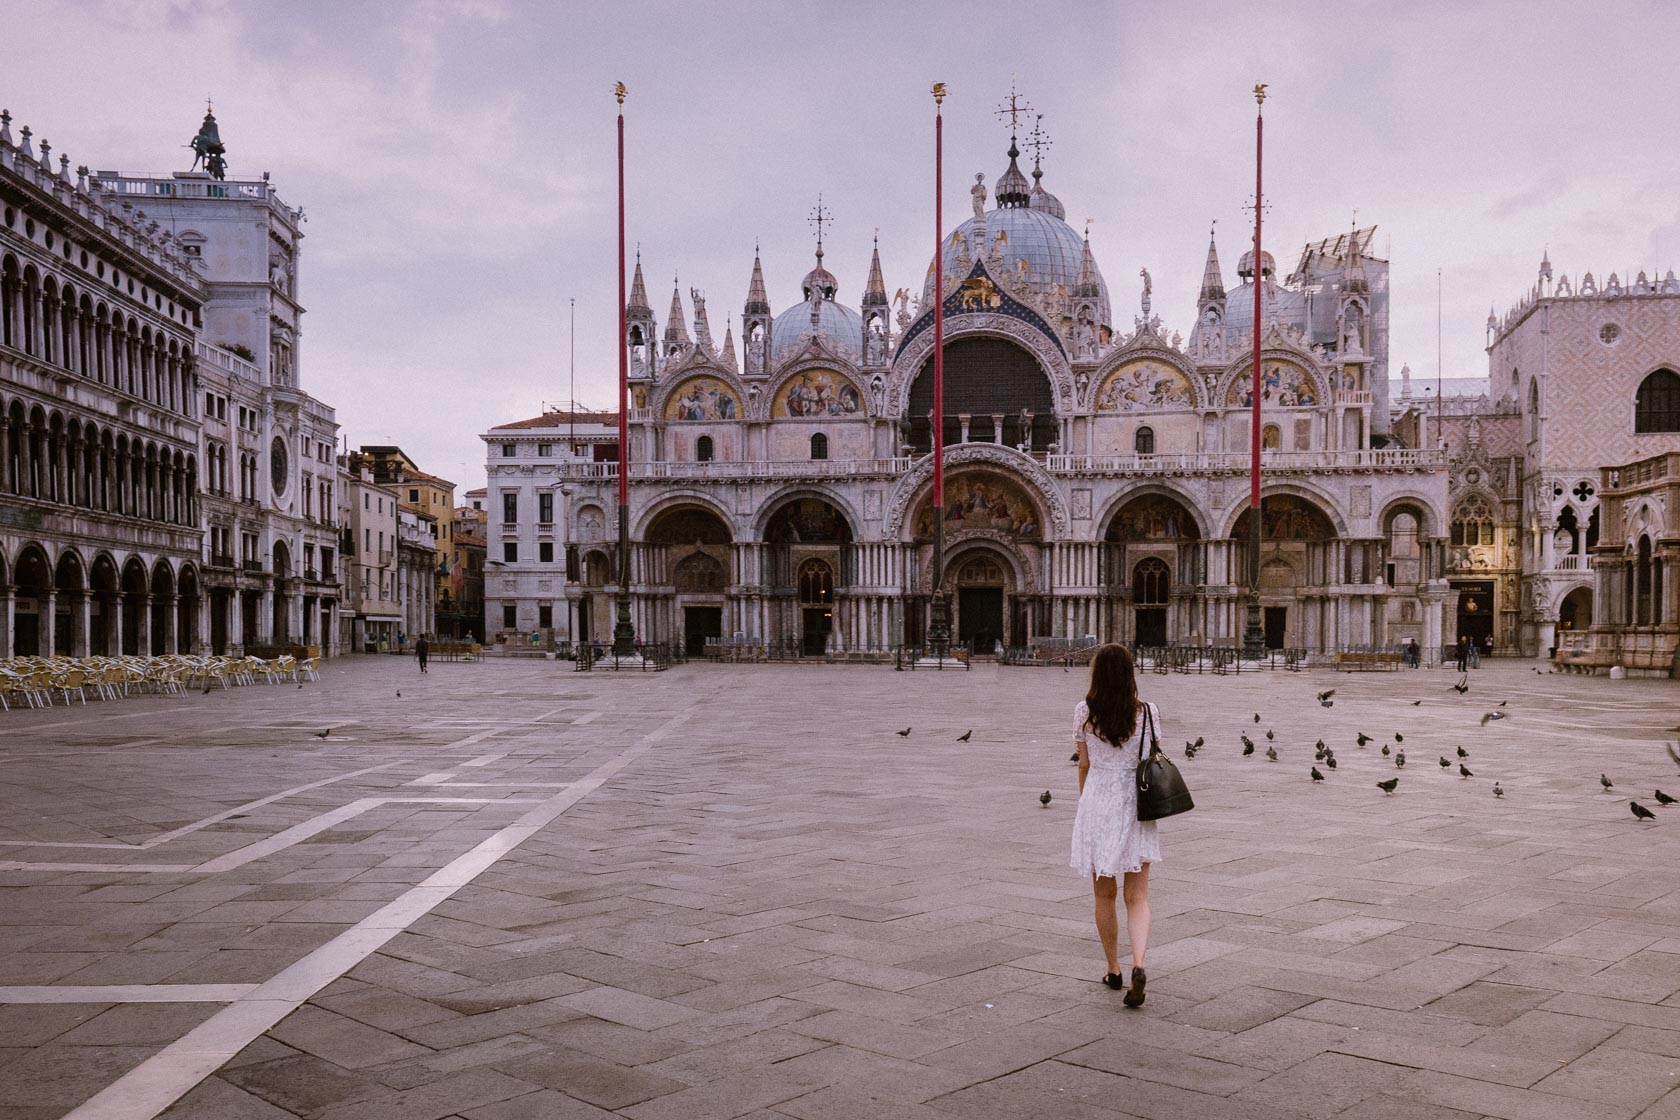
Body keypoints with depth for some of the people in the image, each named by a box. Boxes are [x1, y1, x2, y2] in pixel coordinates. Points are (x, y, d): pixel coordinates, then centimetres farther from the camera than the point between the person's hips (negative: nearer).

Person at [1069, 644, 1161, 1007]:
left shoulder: (1085, 713, -5)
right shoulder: (1147, 713, -5)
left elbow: (1084, 765, 3)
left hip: (1097, 802, 0)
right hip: (1135, 804, 0)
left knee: (1104, 895, 14)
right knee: (1138, 898, 5)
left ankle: (1114, 970, 24)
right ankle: (1138, 966, -15)